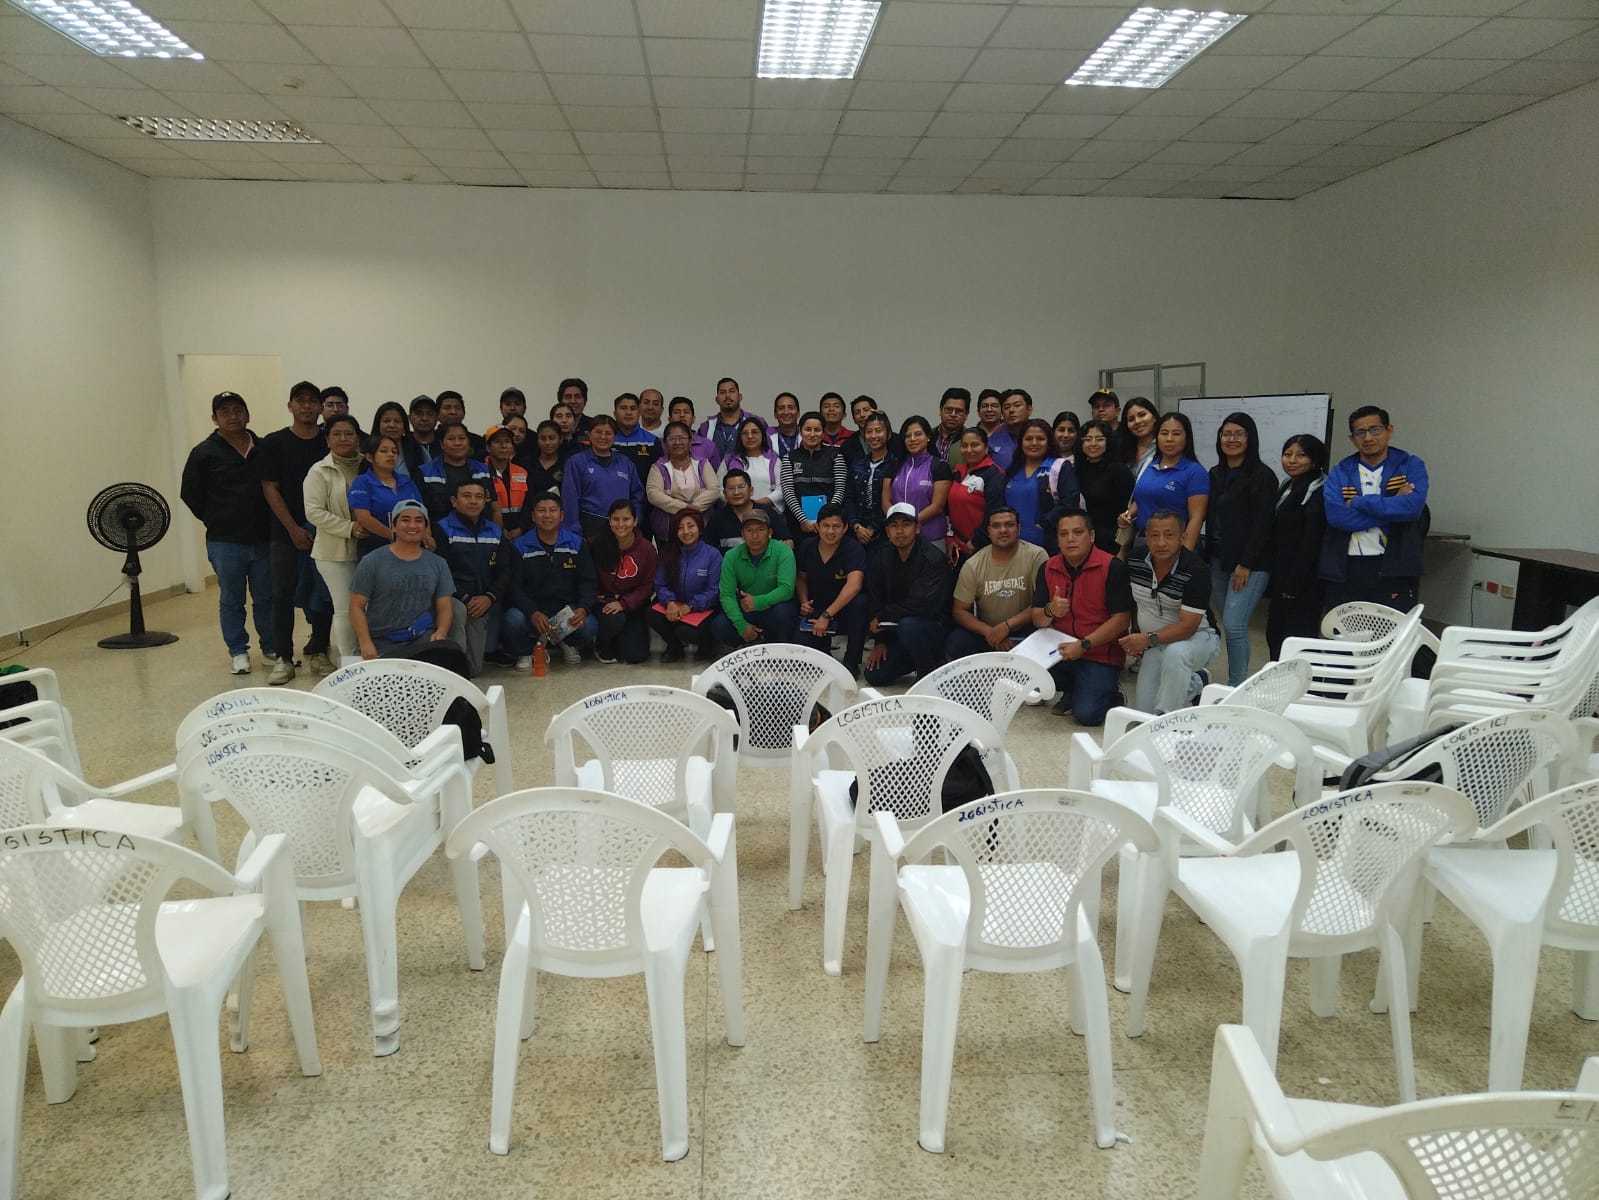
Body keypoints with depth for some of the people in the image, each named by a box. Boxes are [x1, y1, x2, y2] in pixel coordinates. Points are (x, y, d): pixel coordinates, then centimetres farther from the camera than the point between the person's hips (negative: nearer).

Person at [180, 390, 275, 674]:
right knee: (232, 600, 7)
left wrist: (269, 521, 5)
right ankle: (238, 652, 18)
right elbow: (190, 494, 3)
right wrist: (215, 520, 3)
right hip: (225, 542, -2)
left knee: (266, 597, 10)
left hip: (263, 539, 2)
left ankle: (271, 647, 23)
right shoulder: (204, 453, -2)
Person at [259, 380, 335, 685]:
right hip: (287, 532, -1)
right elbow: (270, 488, -2)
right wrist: (294, 529, -9)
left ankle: (318, 650, 20)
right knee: (284, 594, -1)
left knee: (324, 593, 6)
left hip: (325, 531, 2)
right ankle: (284, 658, 5)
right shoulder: (274, 443, 1)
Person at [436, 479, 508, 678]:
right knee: (457, 611, -41)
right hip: (452, 597, -4)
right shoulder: (443, 529, -3)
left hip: (482, 602, 4)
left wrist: (489, 597, -9)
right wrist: (464, 599, -19)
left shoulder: (495, 532, 13)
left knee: (474, 669, -1)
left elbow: (504, 572, 8)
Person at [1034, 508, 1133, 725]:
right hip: (1059, 650, 5)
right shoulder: (1048, 568, 3)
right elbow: (1037, 620, 3)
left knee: (1086, 714, -22)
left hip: (1101, 656, -5)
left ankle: (1110, 696, 15)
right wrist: (1050, 611, -21)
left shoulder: (1112, 567, -12)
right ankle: (1071, 688, 9)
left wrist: (1084, 645, -22)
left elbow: (1122, 619, -15)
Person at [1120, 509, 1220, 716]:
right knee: (1145, 708, -4)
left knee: (1175, 652, -41)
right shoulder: (1134, 561, -10)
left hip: (1198, 637, -5)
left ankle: (1164, 718, -21)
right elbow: (1130, 603, 8)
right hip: (1156, 643, 5)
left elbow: (1188, 626, -29)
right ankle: (1197, 683, 23)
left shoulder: (1195, 571, -25)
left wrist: (1149, 639, -41)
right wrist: (1135, 641, 1)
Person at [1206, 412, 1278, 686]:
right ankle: (1235, 684, 18)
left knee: (1234, 625, -13)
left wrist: (1245, 564, -16)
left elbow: (1262, 524, -12)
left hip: (1250, 563, -6)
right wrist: (1208, 557, 9)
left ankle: (1238, 687, -3)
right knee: (1228, 625, 9)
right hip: (1219, 560, 6)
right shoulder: (1216, 474, 13)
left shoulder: (1262, 476, -7)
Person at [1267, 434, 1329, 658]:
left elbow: (1310, 543, -18)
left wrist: (1293, 585, -19)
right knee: (1275, 634, 14)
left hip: (1303, 583, -9)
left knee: (1299, 639, -7)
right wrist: (1276, 577, 14)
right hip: (1282, 578, 9)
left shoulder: (1317, 493, -12)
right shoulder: (1286, 488, 15)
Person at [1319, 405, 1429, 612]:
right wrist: (1393, 505, -10)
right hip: (1345, 572, 2)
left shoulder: (1411, 466, 6)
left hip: (1394, 570, -2)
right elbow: (1335, 515, -10)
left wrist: (1357, 502, -9)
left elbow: (1412, 507, -13)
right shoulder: (1339, 473, 9)